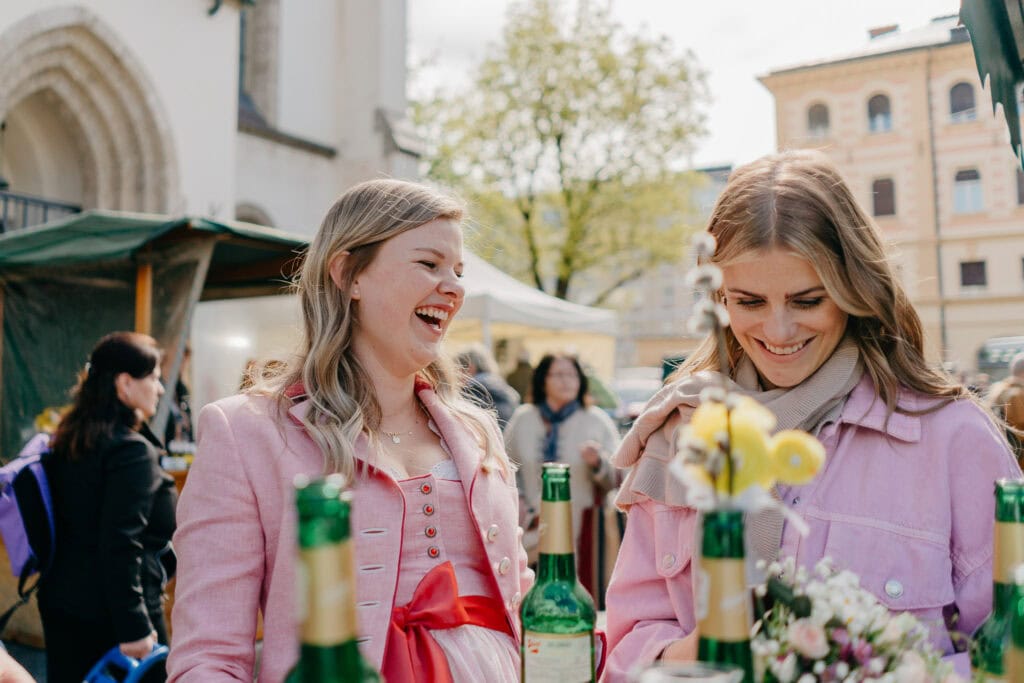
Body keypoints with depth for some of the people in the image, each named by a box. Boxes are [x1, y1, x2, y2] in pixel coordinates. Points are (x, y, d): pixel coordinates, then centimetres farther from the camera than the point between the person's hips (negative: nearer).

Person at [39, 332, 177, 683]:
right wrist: (134, 628, -20)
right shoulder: (133, 450, -19)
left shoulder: (68, 442, 7)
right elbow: (121, 546, -23)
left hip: (59, 604, 8)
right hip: (108, 615, -8)